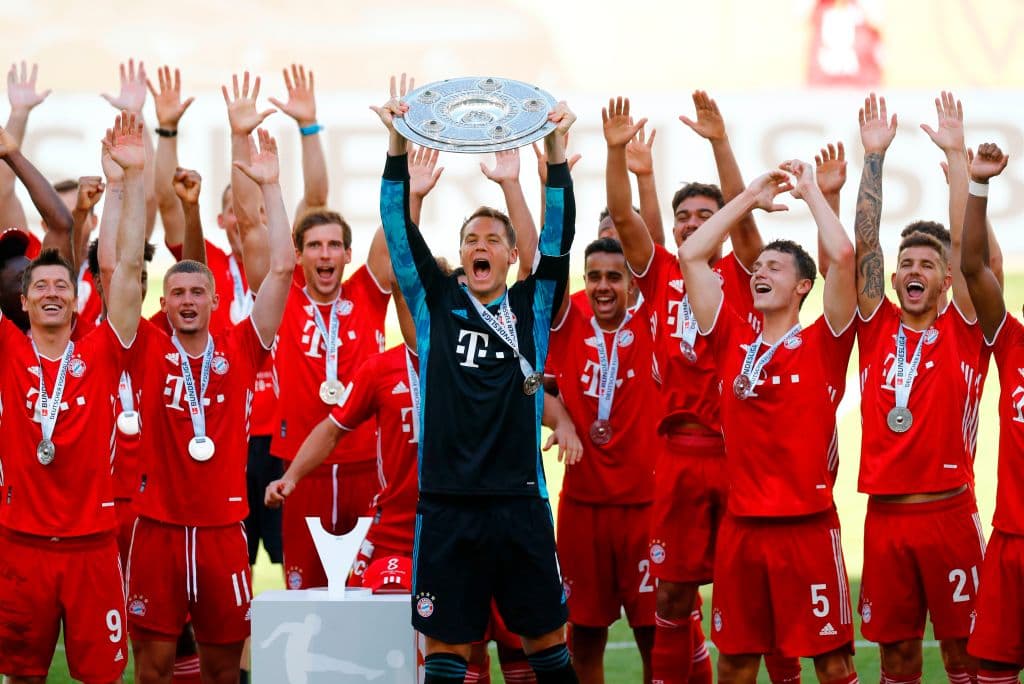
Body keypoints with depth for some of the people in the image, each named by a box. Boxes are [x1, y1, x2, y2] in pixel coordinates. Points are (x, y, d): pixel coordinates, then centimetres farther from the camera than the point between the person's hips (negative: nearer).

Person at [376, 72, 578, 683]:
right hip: (448, 503, 0)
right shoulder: (436, 303, 8)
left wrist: (557, 151, -11)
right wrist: (399, 147, -8)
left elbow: (560, 236, -2)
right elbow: (402, 234, 1)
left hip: (520, 501, 0)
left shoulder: (532, 308, 8)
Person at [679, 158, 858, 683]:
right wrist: (751, 197, 13)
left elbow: (841, 255, -13)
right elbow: (690, 255, 9)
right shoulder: (733, 341, 9)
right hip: (741, 525, 4)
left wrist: (810, 189, 0)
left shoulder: (823, 344, -1)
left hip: (808, 524, -4)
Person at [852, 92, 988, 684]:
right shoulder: (877, 328, 9)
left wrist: (956, 155, -8)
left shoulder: (962, 332, 2)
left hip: (948, 509, -3)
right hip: (885, 513, 3)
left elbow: (966, 245, -6)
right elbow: (865, 245, 4)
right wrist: (874, 156, 0)